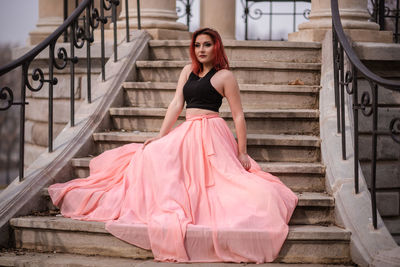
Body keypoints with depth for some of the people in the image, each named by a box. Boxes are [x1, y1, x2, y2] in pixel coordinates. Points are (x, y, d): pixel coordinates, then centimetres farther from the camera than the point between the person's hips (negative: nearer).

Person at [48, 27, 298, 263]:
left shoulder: (224, 76, -1)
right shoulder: (188, 71, 17)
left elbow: (238, 116, -3)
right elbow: (176, 105, 12)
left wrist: (242, 153, -7)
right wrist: (160, 136, 1)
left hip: (211, 135, -7)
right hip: (186, 134, 7)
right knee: (152, 154, -9)